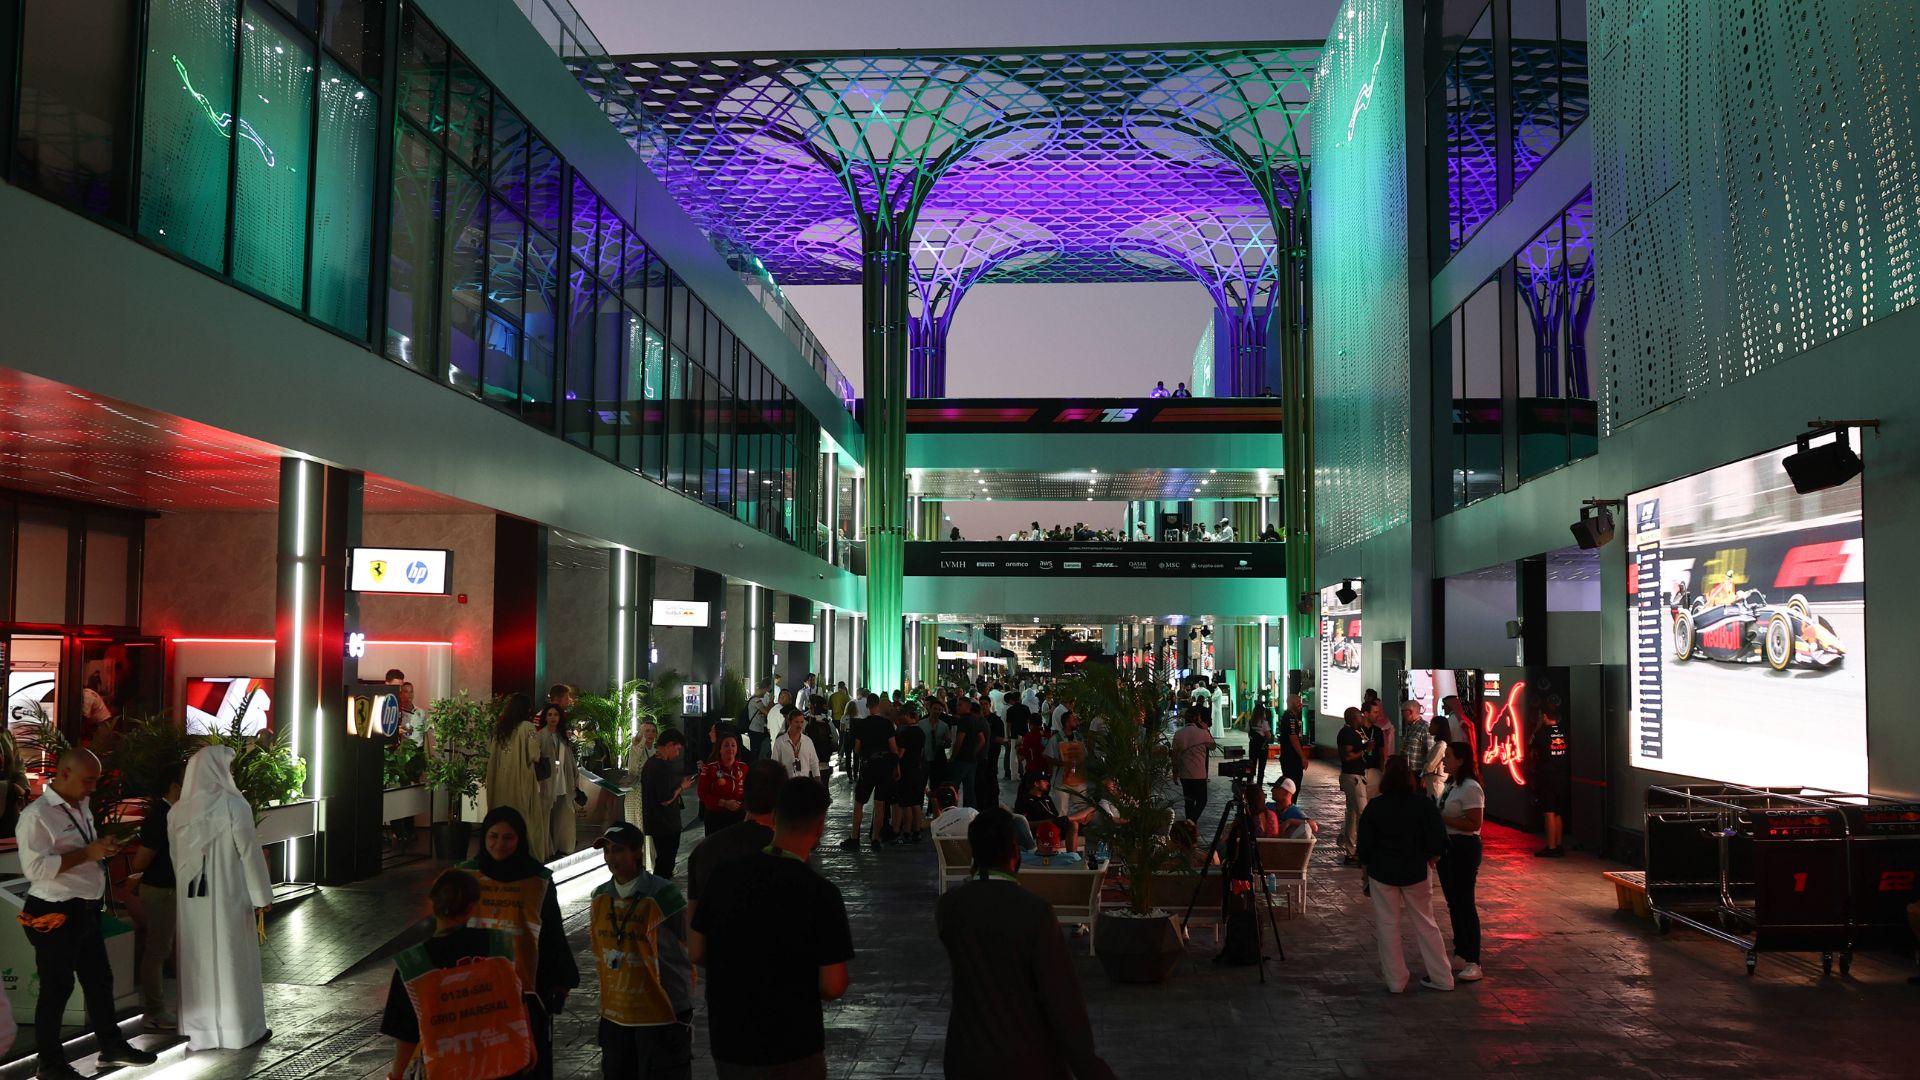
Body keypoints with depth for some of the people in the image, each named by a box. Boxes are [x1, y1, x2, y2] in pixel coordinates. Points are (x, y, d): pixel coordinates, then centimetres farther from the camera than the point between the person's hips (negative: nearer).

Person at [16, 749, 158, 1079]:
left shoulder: (82, 808, 10)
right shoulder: (36, 815, -18)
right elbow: (35, 867, -25)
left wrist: (102, 847, 6)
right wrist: (87, 853, -25)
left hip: (85, 911, 9)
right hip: (54, 916, -9)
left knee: (100, 979, 17)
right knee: (56, 988, 4)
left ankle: (111, 1045, 31)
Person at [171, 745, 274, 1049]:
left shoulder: (178, 811, 2)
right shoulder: (233, 804, -14)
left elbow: (175, 856, 10)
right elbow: (250, 852, -12)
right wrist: (262, 895, -6)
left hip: (191, 898, 5)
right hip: (229, 896, -5)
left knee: (197, 961, 12)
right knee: (232, 961, 4)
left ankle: (198, 1029, 17)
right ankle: (241, 1028, 11)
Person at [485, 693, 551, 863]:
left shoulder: (500, 727, 7)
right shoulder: (527, 727, -11)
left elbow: (494, 756, 13)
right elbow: (534, 755, -15)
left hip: (502, 781, 6)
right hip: (521, 781, -6)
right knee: (524, 819, 2)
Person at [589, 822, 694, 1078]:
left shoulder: (663, 896, -15)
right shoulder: (600, 898, 4)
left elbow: (682, 955, -7)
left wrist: (681, 1010, -2)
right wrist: (607, 999, 16)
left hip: (661, 1016, -6)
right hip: (614, 1015, 6)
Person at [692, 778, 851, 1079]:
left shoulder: (724, 874, -7)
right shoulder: (820, 894, -20)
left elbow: (698, 954, 3)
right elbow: (832, 987, -17)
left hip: (726, 1043, 4)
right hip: (791, 1050, -4)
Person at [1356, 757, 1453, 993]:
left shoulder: (1374, 807, -9)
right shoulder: (1424, 805, -8)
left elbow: (1365, 845, -3)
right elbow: (1438, 841, -7)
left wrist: (1364, 872, 10)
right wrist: (1431, 858, 13)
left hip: (1382, 872, -1)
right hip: (1415, 872, 1)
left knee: (1387, 925, 8)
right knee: (1425, 923, 12)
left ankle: (1395, 980, 13)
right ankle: (1441, 977, 17)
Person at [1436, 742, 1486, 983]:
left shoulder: (1470, 788, -18)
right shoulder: (1451, 785, 11)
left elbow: (1474, 824, -24)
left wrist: (1442, 818, -23)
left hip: (1463, 848, -10)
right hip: (1447, 846, 10)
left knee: (1465, 903, -5)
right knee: (1453, 902, 16)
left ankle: (1473, 963, 2)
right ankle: (1460, 955, 27)